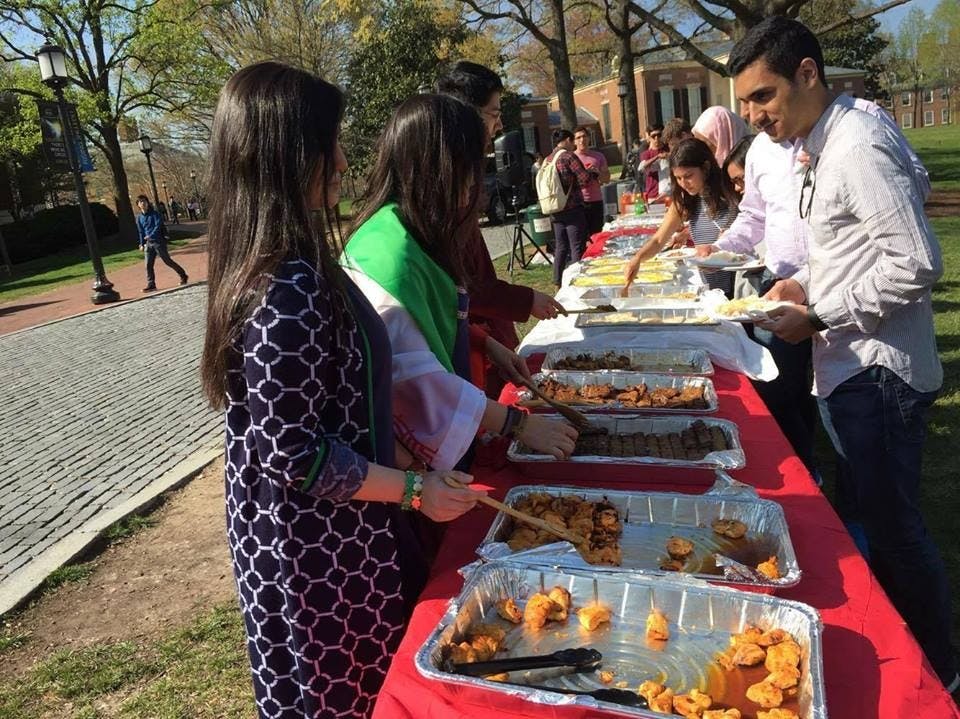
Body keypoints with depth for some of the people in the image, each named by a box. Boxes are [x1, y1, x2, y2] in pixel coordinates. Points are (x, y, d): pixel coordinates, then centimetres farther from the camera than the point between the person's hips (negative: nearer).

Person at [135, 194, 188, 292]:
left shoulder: (154, 214, -6)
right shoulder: (139, 217, 10)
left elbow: (158, 225, -16)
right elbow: (141, 231, 16)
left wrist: (150, 235, -27)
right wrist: (142, 244, 13)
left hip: (159, 241, -5)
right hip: (148, 243, 5)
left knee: (167, 261, -2)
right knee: (148, 265, 1)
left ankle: (183, 276, 12)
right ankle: (151, 285, 6)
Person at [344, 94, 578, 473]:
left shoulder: (415, 235, 4)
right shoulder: (391, 252, -26)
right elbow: (415, 377, -30)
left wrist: (487, 344, 11)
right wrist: (519, 422, -24)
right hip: (409, 455, -9)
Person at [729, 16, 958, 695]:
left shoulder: (859, 145, -17)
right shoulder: (824, 143, 13)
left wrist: (819, 317, -17)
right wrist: (812, 286, 7)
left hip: (877, 373, -10)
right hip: (851, 368, 10)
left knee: (895, 529, 4)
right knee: (877, 520, 19)